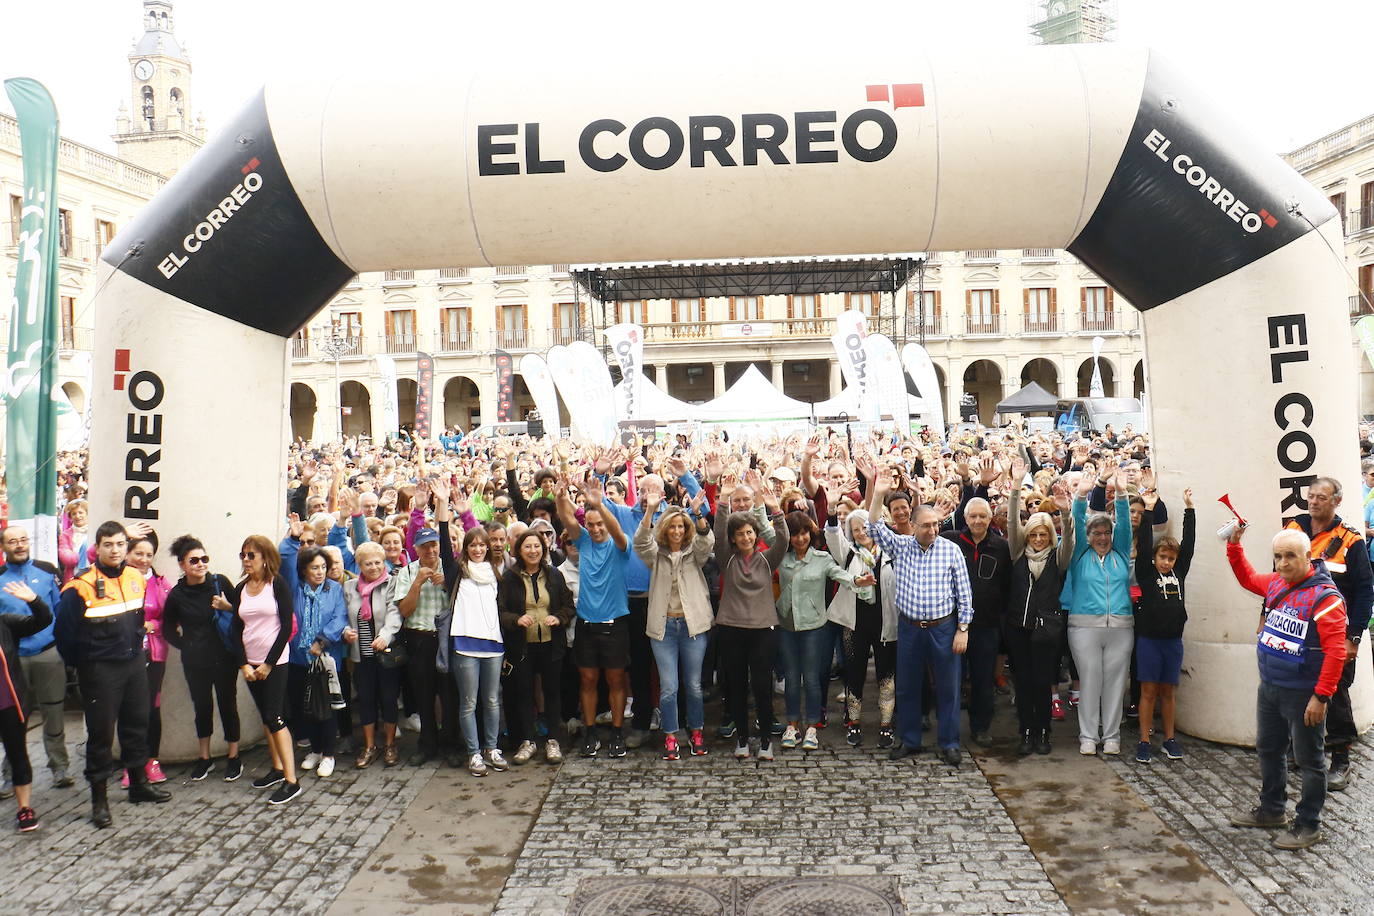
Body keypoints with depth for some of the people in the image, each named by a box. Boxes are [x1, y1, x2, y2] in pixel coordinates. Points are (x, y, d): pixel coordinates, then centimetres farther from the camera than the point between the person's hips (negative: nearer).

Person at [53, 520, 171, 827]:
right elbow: (64, 630, -12)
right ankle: (99, 798, 13)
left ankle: (139, 783, 30)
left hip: (134, 663, 6)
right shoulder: (81, 586, -16)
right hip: (100, 670, -6)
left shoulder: (136, 578, 2)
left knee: (137, 724, 15)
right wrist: (79, 663, -2)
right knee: (101, 732, 2)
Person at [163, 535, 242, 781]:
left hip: (224, 657, -1)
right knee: (202, 707, 12)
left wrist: (228, 607, -16)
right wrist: (185, 645, 2)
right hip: (195, 661, 2)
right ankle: (204, 758, 28)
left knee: (228, 705, 4)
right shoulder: (176, 595, -3)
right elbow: (168, 628, 12)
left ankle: (233, 757, 18)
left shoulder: (220, 582, -8)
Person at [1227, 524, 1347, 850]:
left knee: (1309, 760, 6)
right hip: (1269, 689, 8)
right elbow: (1248, 578, 26)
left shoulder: (1325, 597, -20)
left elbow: (1335, 651, -23)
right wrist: (1234, 546, 14)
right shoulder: (1276, 583, 3)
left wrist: (1321, 697, -23)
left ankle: (1309, 825, 20)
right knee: (1268, 750, 21)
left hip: (1303, 695, -8)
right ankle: (1272, 809, 38)